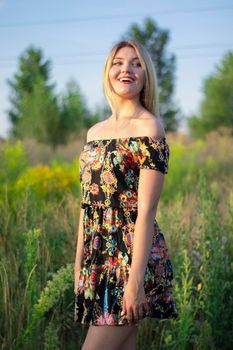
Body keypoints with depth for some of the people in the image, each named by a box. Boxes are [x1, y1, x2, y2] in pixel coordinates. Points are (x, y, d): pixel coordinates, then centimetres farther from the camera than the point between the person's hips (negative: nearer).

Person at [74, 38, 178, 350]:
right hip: (98, 259, 7)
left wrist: (136, 279, -20)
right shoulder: (94, 132, 14)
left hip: (133, 255, -7)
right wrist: (79, 265, 15)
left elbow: (146, 208, -15)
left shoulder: (149, 127, -7)